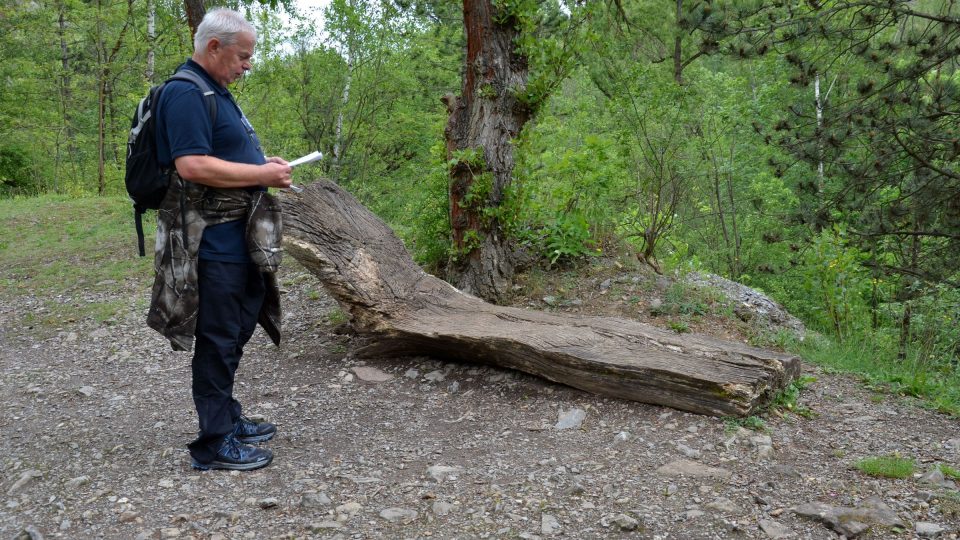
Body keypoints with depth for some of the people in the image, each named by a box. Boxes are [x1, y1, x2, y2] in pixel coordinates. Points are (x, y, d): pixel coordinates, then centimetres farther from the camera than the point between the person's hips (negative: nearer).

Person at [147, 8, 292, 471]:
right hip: (213, 242, -10)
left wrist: (264, 163, 11)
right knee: (218, 339, -2)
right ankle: (214, 444, 9)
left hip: (237, 238, 10)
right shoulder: (186, 92, -15)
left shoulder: (215, 91, 17)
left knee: (236, 332, 18)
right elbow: (192, 165, -25)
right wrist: (261, 175, -18)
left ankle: (227, 418, 32)